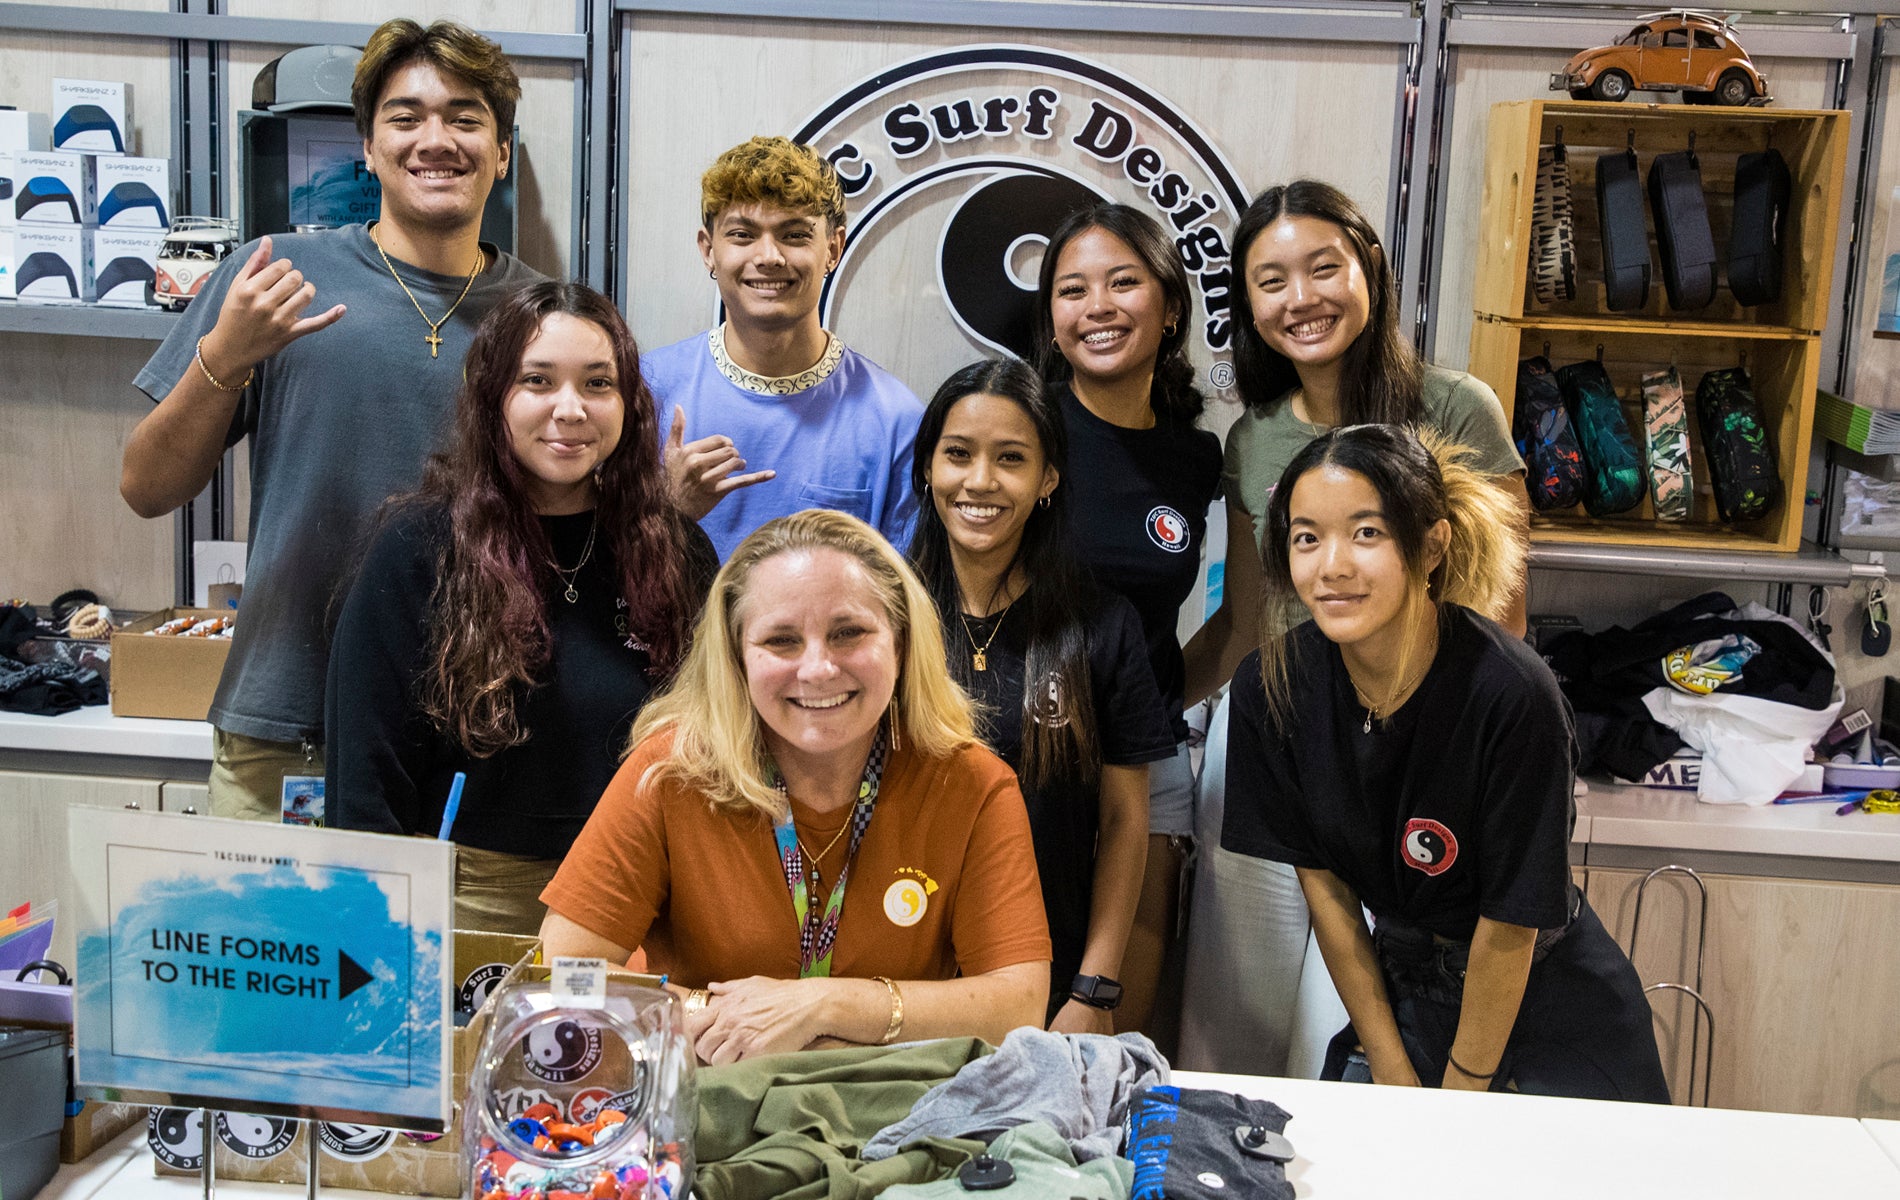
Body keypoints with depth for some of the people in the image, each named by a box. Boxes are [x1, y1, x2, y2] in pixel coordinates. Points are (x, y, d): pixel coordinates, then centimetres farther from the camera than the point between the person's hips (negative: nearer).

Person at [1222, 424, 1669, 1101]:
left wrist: (1460, 1095, -10)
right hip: (1397, 991, 3)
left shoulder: (1512, 695, -29)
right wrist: (1392, 1070, -4)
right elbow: (1320, 878, -6)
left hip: (1546, 1013, -3)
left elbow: (1509, 923, -20)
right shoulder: (1272, 689, -16)